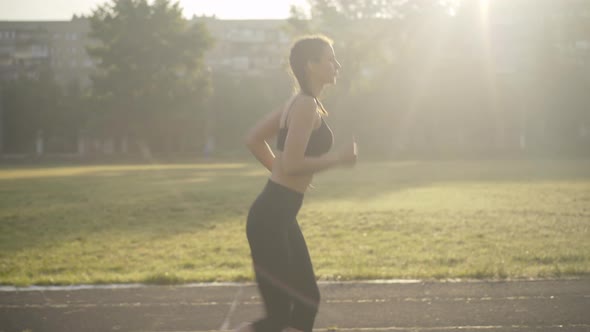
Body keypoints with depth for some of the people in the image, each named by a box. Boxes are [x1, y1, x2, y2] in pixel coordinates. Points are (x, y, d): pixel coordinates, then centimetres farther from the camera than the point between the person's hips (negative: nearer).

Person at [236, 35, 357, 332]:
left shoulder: (300, 103, 14)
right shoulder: (306, 106, -15)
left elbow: (253, 139, 21)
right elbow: (291, 163, -23)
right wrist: (337, 158, -12)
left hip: (280, 216, 10)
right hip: (271, 217, -10)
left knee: (306, 302, 11)